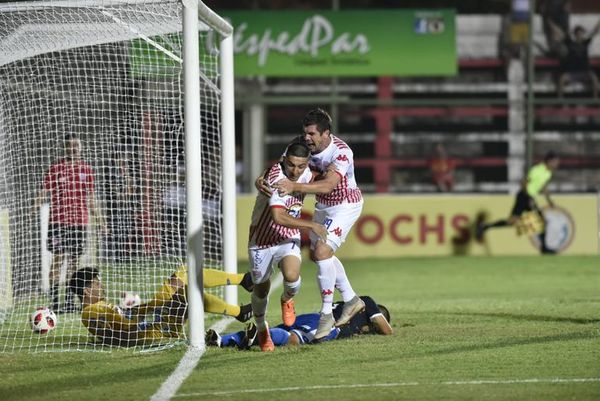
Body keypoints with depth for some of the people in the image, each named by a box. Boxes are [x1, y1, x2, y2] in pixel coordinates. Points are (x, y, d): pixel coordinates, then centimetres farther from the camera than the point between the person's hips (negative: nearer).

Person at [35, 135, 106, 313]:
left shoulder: (86, 169, 11)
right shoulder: (55, 168, 0)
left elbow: (90, 196, 17)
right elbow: (45, 191, -1)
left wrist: (98, 217, 17)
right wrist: (37, 205, -17)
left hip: (80, 221, 4)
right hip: (58, 220, -4)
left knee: (74, 260, 7)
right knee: (57, 259, -7)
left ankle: (69, 301, 13)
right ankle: (54, 301, -5)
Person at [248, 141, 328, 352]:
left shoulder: (306, 174, -6)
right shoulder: (275, 178, -29)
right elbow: (278, 217, -39)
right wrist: (311, 225, -32)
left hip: (288, 239, 3)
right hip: (261, 240, -3)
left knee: (292, 277, -25)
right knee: (261, 289, 10)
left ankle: (287, 300, 12)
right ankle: (261, 329, 39)